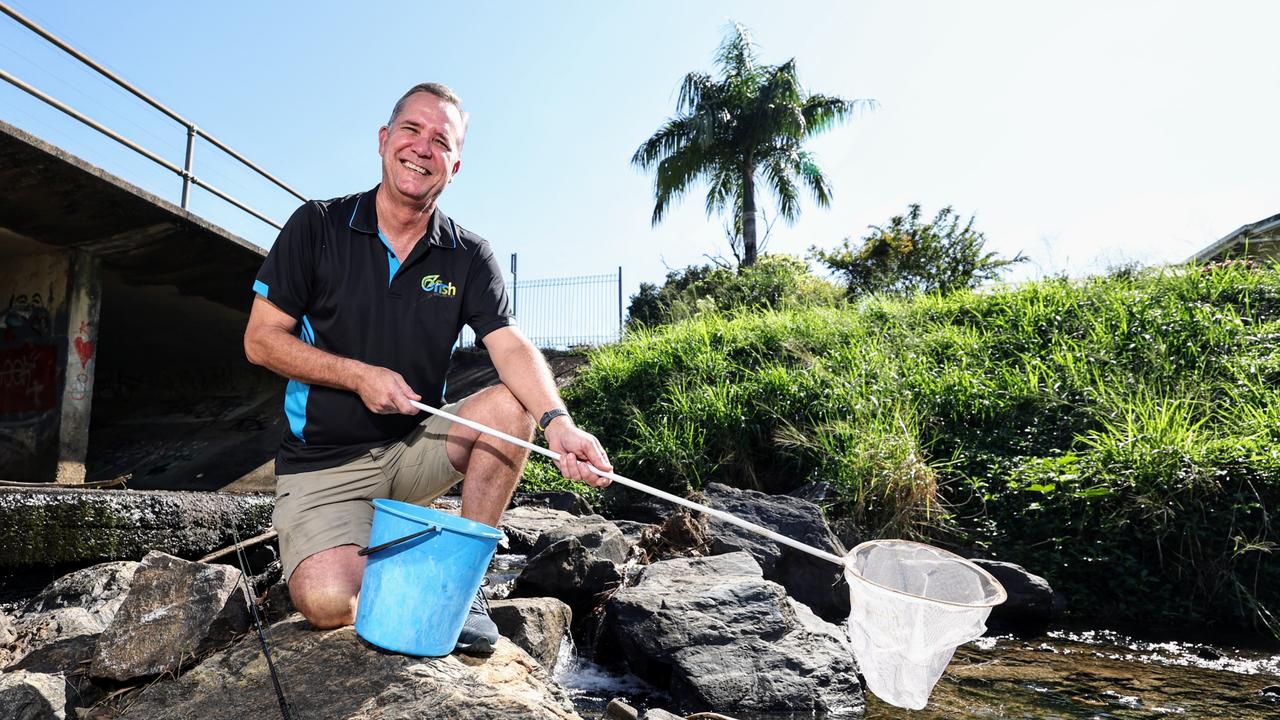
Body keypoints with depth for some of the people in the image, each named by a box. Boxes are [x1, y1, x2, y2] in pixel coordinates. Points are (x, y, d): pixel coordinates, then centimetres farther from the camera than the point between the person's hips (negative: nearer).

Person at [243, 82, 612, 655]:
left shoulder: (469, 257, -2)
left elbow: (511, 348, -16)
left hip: (415, 450, 3)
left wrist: (557, 422, -36)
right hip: (325, 463, -2)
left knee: (511, 405, -25)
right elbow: (260, 340, -4)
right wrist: (359, 375, -18)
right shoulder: (317, 226, -5)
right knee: (328, 602, -26)